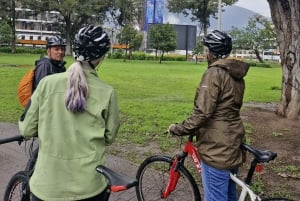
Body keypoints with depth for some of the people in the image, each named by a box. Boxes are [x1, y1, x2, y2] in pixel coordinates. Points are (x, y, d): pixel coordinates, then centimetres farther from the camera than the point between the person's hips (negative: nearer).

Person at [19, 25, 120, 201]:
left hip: (47, 184, 1)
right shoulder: (107, 92, -10)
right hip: (88, 186, 0)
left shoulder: (47, 83, -8)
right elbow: (109, 137, 1)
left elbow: (27, 131, -2)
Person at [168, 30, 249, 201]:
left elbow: (202, 113, -23)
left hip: (217, 148, -9)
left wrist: (178, 129, -10)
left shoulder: (214, 73, -17)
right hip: (232, 144, 9)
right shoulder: (236, 75, 9)